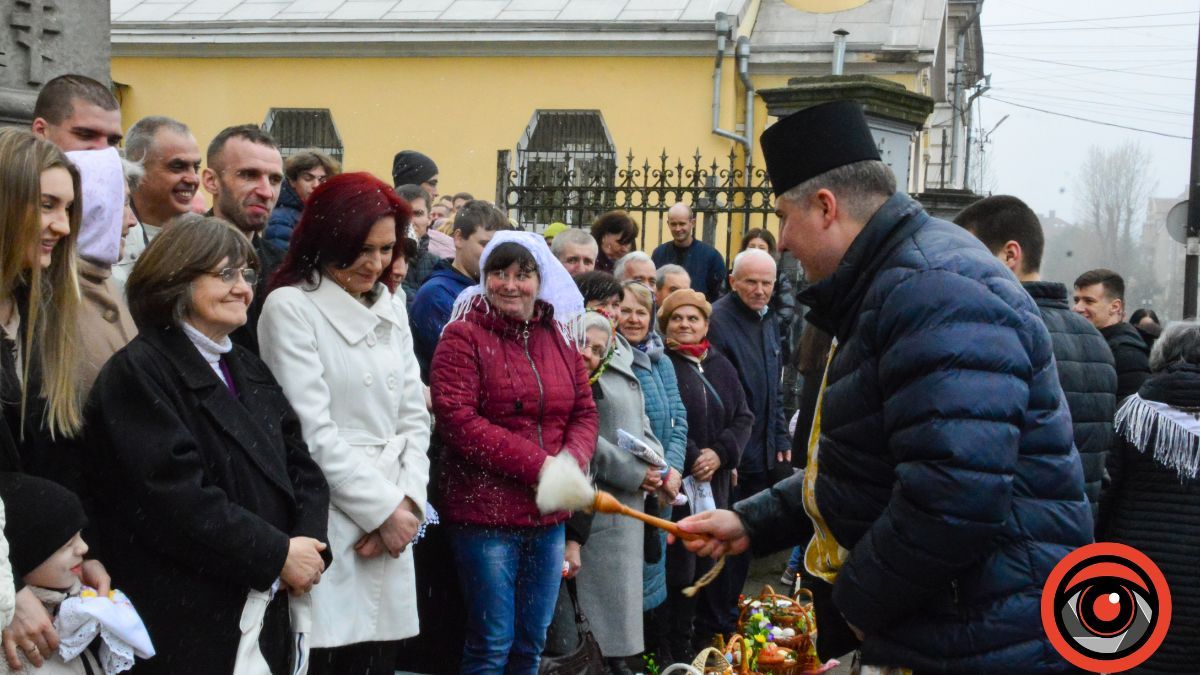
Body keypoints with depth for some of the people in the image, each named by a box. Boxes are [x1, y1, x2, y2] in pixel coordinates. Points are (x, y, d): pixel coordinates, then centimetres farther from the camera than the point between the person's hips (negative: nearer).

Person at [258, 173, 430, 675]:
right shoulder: (290, 307, -6)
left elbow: (414, 418, 12)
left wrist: (409, 503, -2)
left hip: (391, 527, 6)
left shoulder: (391, 308, 14)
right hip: (327, 529, -6)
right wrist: (384, 510, -8)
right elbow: (313, 432, -11)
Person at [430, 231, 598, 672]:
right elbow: (456, 420, -15)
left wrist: (570, 462, -9)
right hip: (485, 516, -6)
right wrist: (538, 465, -18)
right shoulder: (463, 337, -6)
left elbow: (585, 412, 13)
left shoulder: (558, 339, 12)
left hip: (548, 518, 6)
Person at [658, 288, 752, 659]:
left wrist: (720, 453, -6)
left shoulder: (721, 366, 14)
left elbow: (743, 418, 10)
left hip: (716, 481, 6)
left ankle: (711, 639, 23)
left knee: (714, 561, 10)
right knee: (679, 565, -7)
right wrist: (689, 460, -16)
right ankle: (678, 651, 3)